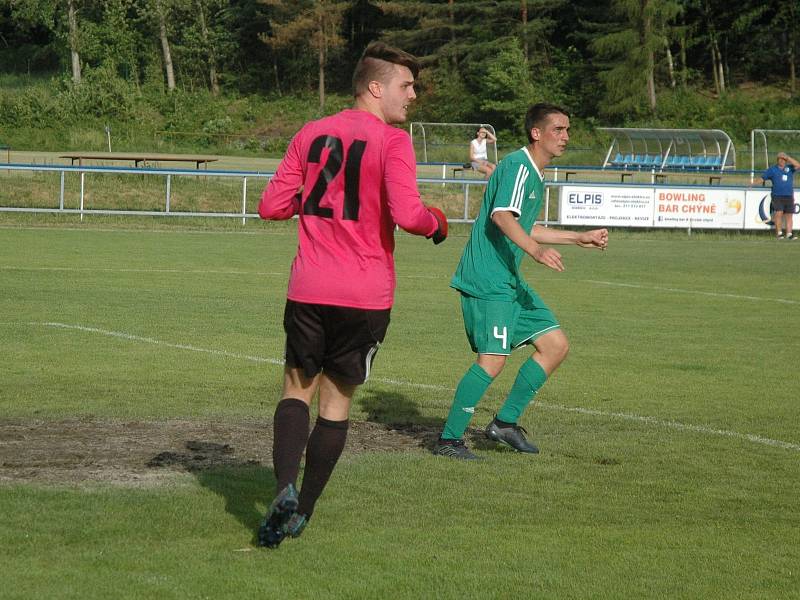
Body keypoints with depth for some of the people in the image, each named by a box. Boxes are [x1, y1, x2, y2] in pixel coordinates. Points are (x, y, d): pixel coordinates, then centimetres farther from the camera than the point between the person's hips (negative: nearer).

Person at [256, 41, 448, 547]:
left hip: (308, 291, 3)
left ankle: (285, 488, -9)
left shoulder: (311, 135, 7)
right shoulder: (392, 142, -8)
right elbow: (407, 215, -20)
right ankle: (302, 511, 12)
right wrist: (437, 223, 1)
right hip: (366, 296, -3)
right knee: (337, 399, 11)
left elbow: (271, 206, 7)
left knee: (298, 386, 14)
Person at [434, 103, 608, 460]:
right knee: (493, 358, -16)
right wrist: (535, 250, -41)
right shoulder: (518, 166, -12)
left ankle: (506, 422, 14)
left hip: (510, 282, 10)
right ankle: (449, 440, -6)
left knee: (556, 344, 7)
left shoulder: (535, 175, 20)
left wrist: (579, 239, 35)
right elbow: (501, 216, -28)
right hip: (487, 280, -10)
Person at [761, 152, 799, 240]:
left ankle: (789, 234, 3)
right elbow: (762, 178, 10)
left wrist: (788, 158, -6)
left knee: (789, 215, 1)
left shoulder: (789, 168, 13)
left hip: (789, 196, 3)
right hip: (777, 196, -3)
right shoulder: (772, 169, 8)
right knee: (779, 213, -14)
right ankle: (779, 233, -6)